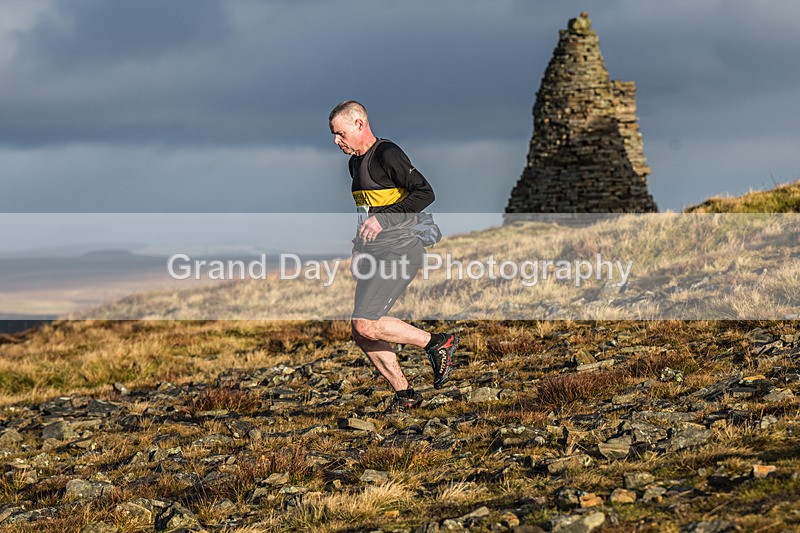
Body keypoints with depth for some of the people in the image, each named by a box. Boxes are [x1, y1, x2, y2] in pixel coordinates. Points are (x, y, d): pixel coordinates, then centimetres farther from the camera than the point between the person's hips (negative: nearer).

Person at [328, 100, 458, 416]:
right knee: (361, 334, 4)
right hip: (373, 255, 10)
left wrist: (383, 218, -23)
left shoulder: (387, 155, -10)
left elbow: (425, 193, -18)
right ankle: (404, 394, 12)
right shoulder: (355, 163, 18)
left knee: (366, 325, -19)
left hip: (399, 251, -10)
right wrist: (359, 248, 20)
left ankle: (438, 343, -4)